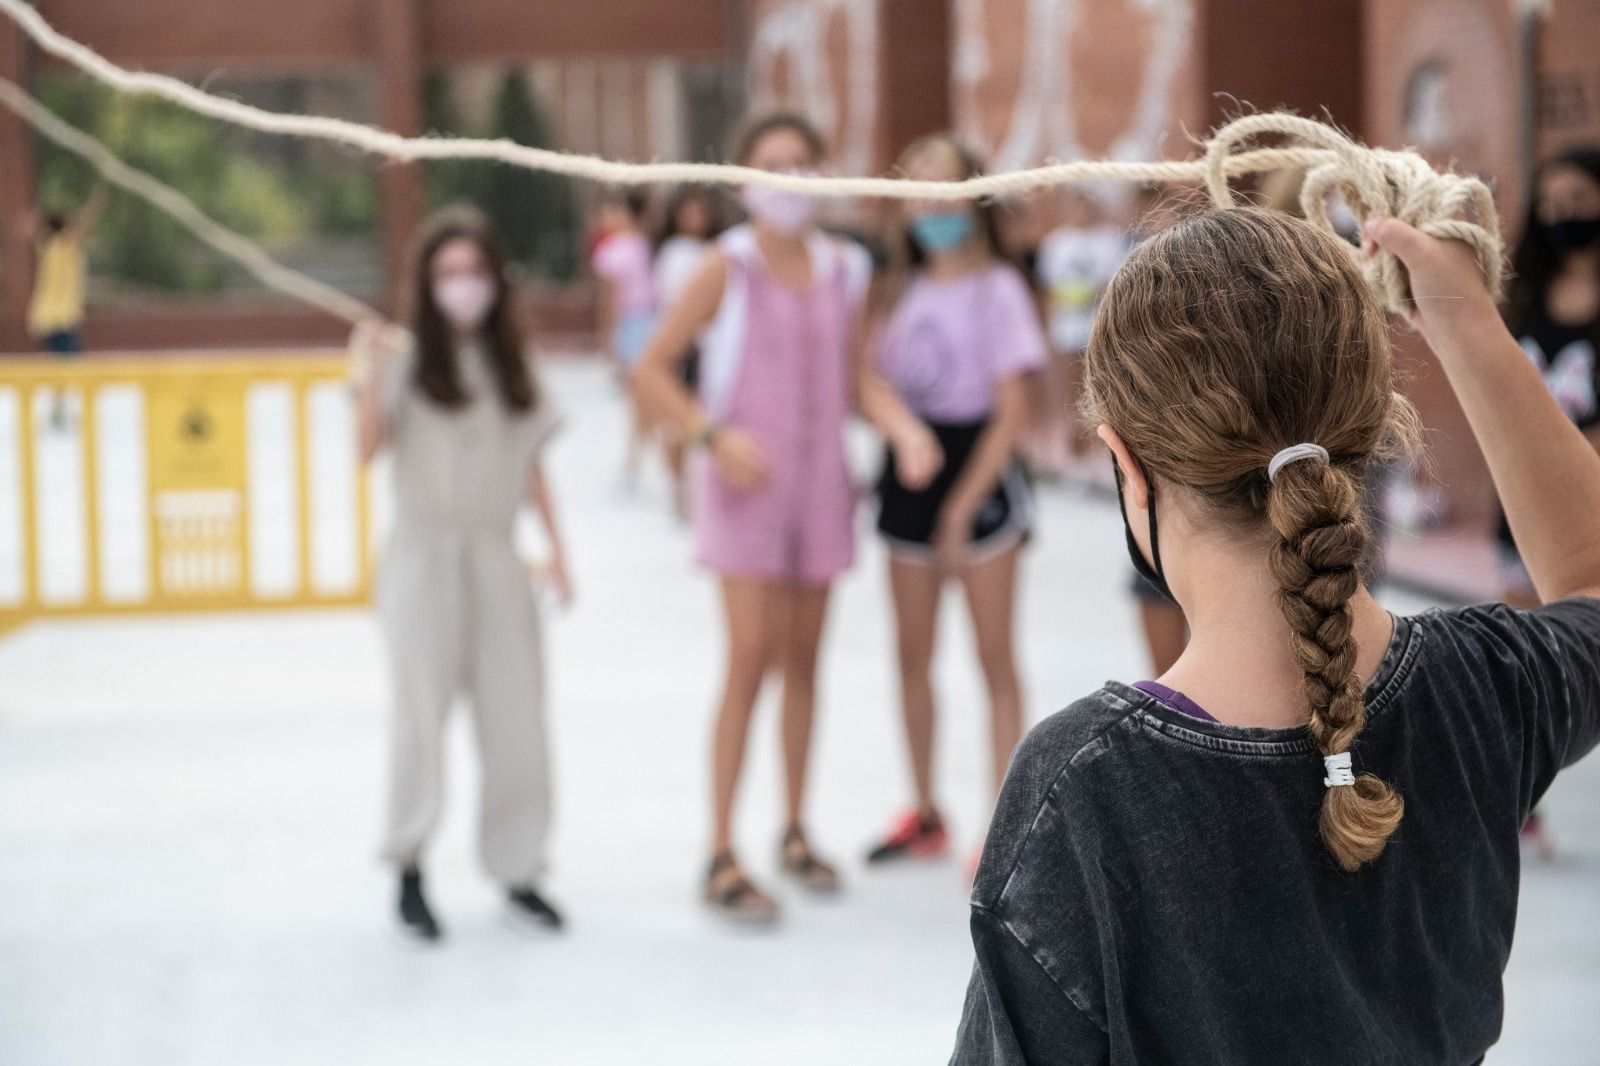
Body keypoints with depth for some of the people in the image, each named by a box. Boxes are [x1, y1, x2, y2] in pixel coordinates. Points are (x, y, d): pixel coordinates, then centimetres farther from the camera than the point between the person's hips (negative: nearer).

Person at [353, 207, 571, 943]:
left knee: (515, 715, 2)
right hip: (424, 554, -4)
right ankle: (409, 869, 9)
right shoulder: (407, 358, -2)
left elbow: (532, 465, 14)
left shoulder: (512, 363, 12)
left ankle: (518, 869, 13)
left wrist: (556, 549, 9)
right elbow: (368, 448, -14)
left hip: (496, 558, 4)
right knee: (422, 711, -4)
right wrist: (373, 374, -27)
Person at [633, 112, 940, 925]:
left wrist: (904, 429, -8)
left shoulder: (843, 270, 5)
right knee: (751, 659, -11)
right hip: (746, 484, -4)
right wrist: (713, 434, -16)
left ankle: (796, 833, 25)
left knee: (803, 659, 11)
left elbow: (854, 373, 10)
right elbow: (653, 369, -5)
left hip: (819, 481, 5)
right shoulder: (728, 267, -8)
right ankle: (721, 858, -6)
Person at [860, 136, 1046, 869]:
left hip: (980, 471, -6)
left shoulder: (997, 289, -7)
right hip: (909, 475, 6)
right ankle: (925, 815, 21)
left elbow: (1012, 412, -12)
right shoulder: (903, 290, 11)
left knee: (993, 655, -1)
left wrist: (963, 506, -17)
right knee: (912, 655, 9)